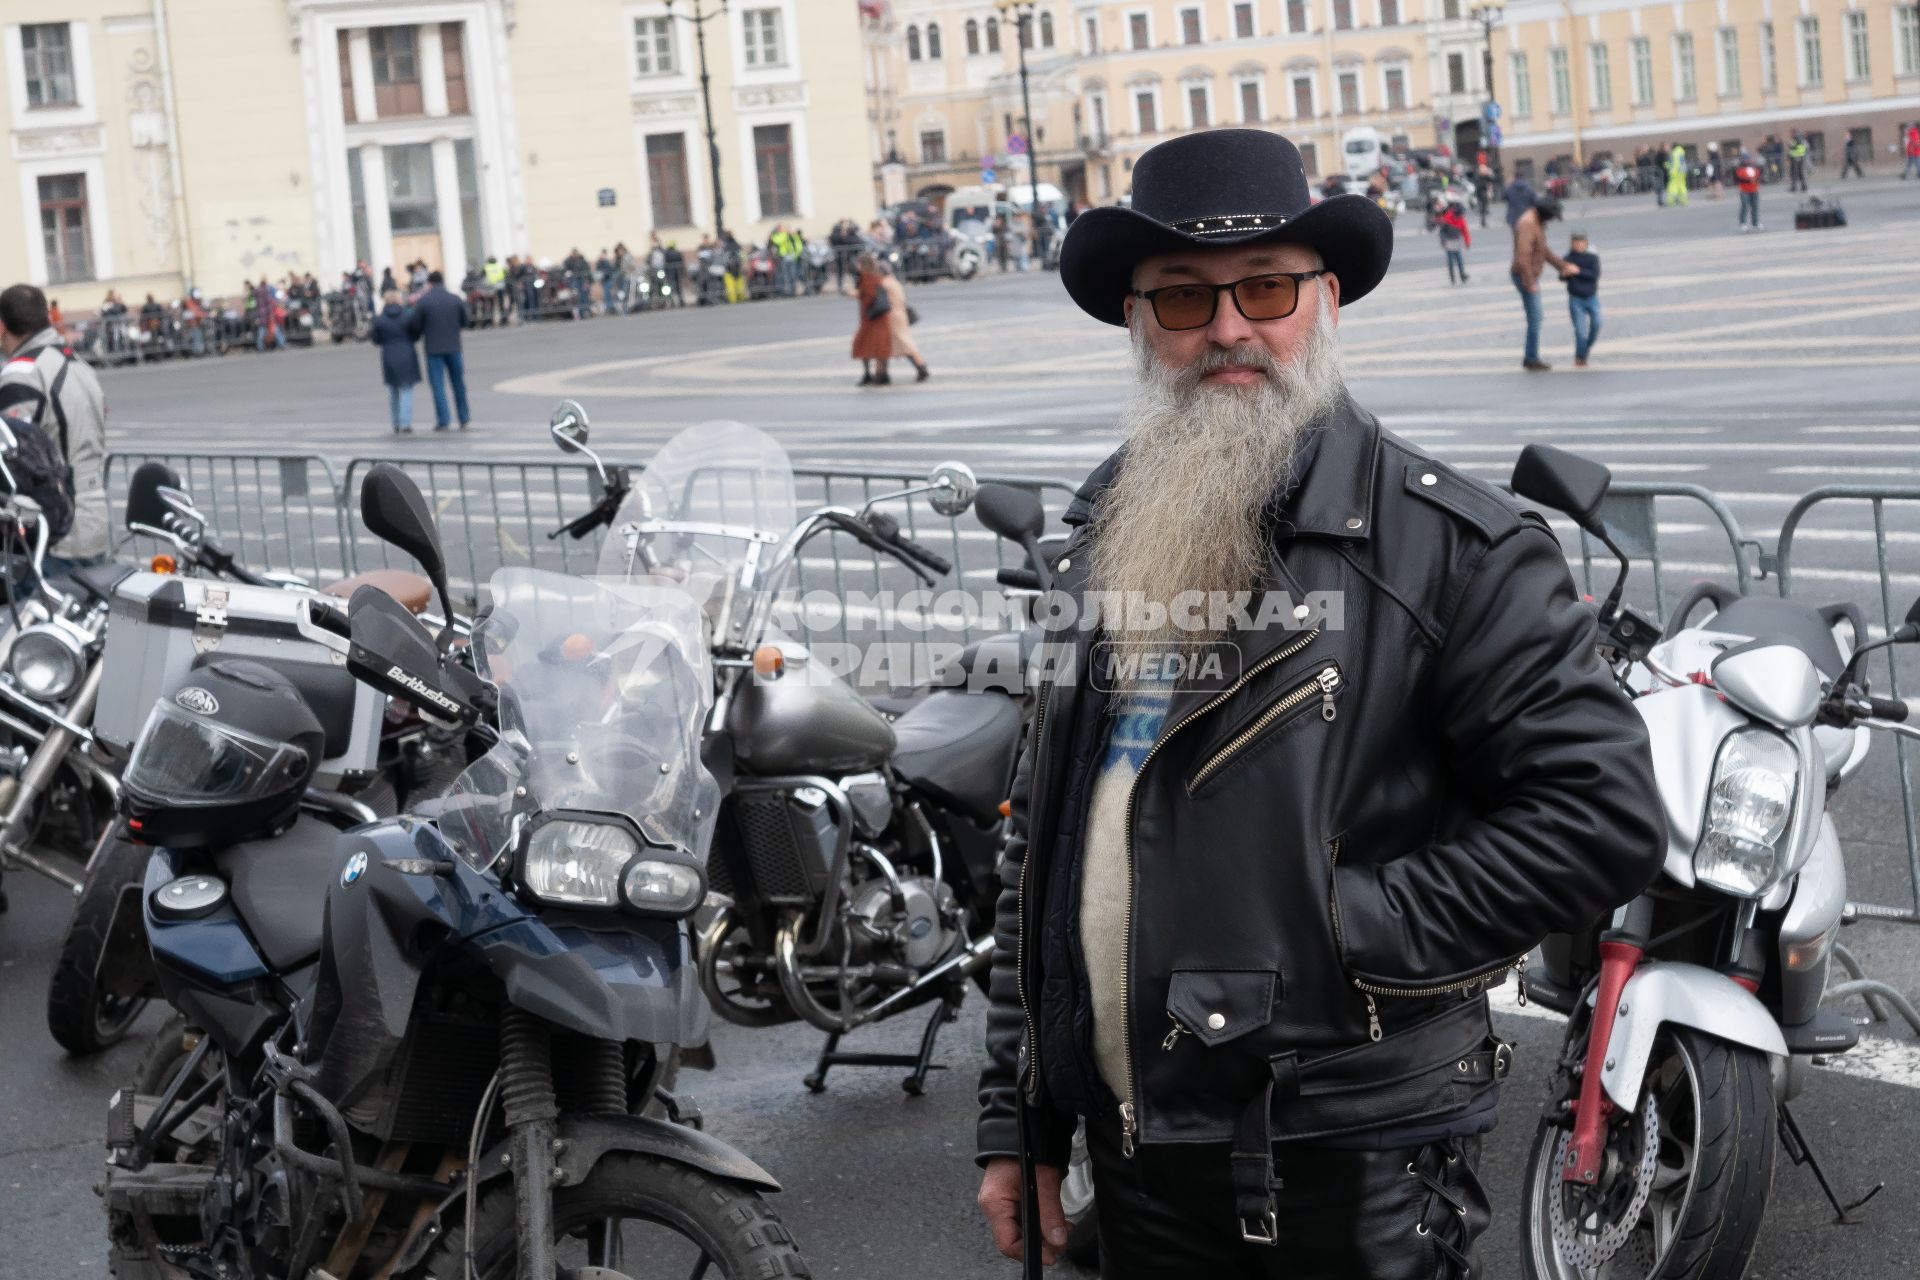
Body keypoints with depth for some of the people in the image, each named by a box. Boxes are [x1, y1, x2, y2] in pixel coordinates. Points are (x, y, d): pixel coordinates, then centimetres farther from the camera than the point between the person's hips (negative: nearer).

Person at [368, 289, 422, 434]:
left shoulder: (379, 319, -6)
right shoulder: (408, 315, -7)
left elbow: (377, 340, 0)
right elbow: (415, 336, -2)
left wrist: (370, 335, 20)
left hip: (389, 357, 1)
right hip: (406, 357, -1)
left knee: (393, 391, 14)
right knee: (406, 390, 1)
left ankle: (396, 424, 15)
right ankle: (405, 424, -9)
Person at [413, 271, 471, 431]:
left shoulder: (422, 301, -8)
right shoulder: (456, 299, -1)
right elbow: (465, 322, 6)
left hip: (433, 348, -2)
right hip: (453, 347, 2)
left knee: (438, 385, 1)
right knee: (458, 383, 13)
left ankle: (442, 421, -3)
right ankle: (464, 419, 18)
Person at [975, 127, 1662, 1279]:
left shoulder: (1452, 543, -10)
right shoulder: (1102, 534, 9)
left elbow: (1606, 816, -15)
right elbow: (1042, 843, 13)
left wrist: (1355, 931, -18)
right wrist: (1016, 1122, 11)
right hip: (1132, 1145, 6)